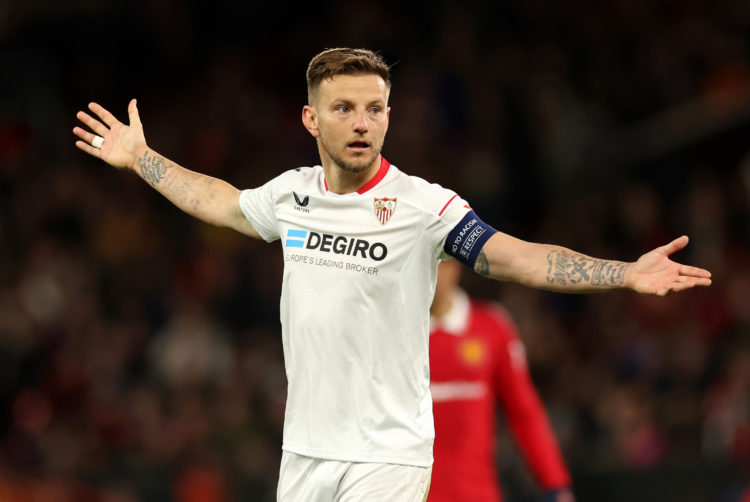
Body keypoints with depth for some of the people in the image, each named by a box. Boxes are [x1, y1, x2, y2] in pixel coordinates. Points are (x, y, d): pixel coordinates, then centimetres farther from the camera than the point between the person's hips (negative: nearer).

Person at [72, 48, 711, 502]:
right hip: (303, 447, 5)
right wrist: (140, 157, 35)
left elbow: (516, 256, -17)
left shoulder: (423, 206, -10)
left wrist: (628, 274, -29)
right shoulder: (293, 193, 6)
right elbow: (224, 203, 26)